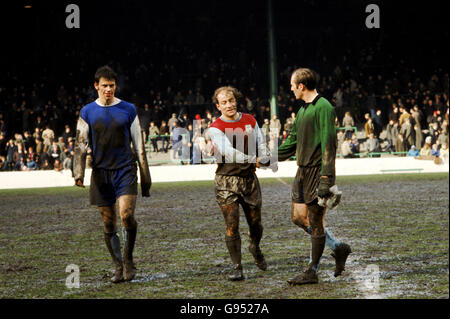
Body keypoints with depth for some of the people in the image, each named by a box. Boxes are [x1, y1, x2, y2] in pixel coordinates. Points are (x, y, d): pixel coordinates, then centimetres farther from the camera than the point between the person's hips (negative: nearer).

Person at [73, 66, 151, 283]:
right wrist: (78, 173, -8)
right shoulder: (87, 113, 7)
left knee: (127, 215, -19)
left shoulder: (128, 110, 5)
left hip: (125, 169, -2)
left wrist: (145, 175, 6)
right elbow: (81, 145, 5)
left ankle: (128, 259, 0)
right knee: (109, 225, 3)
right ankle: (119, 266, 15)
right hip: (101, 172, 2)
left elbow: (139, 145, 8)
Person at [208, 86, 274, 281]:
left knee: (255, 223, 10)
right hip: (226, 182, -4)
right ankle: (237, 268, 0)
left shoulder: (250, 121, 8)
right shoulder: (216, 128, -8)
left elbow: (261, 142, 12)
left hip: (249, 178, 4)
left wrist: (264, 158, -10)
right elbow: (227, 152, -21)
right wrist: (252, 160, -30)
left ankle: (255, 248, 42)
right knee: (232, 226, -8)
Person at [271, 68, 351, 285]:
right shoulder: (303, 110, 16)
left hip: (318, 171, -9)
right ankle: (338, 248, 22)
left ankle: (312, 272, 3)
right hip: (303, 170, 9)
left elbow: (328, 144, -18)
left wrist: (325, 179, -23)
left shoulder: (323, 108, -13)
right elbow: (292, 143, 26)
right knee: (299, 217, 9)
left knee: (315, 221, -3)